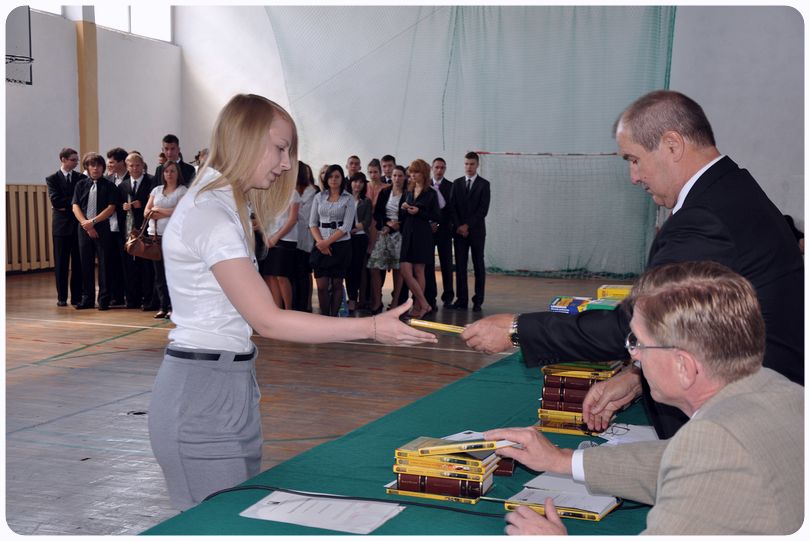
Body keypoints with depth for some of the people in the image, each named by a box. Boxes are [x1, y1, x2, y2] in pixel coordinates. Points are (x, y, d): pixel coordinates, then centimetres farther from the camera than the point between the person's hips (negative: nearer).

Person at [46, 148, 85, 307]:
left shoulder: (82, 178, 7)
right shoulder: (52, 179, 3)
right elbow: (55, 200, -10)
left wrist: (65, 204, -8)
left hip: (79, 224, 1)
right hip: (61, 225, -1)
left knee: (78, 263, 2)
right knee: (61, 263, 3)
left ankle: (77, 297, 8)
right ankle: (62, 297, 10)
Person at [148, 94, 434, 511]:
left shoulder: (222, 207, 14)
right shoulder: (210, 215, -17)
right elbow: (268, 320, -20)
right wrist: (372, 328, -21)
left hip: (229, 387, 10)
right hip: (202, 394, -10)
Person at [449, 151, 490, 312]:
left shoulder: (484, 184, 0)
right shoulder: (457, 183, 10)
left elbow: (483, 209, -7)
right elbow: (452, 207, 6)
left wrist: (467, 225, -12)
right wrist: (459, 226, -8)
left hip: (476, 230, -3)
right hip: (459, 230, 3)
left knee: (478, 265, 1)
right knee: (460, 265, 0)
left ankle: (478, 301, 3)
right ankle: (461, 300, 3)